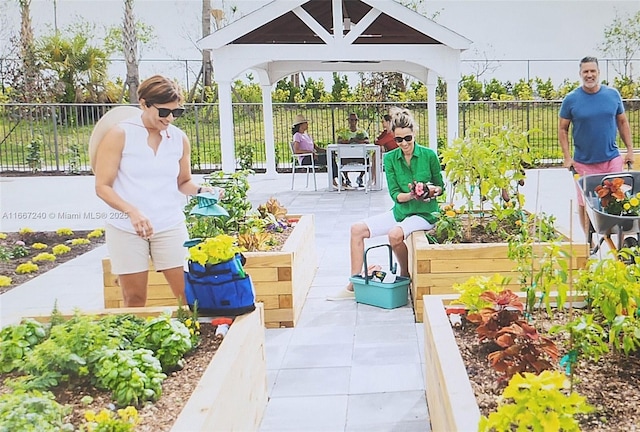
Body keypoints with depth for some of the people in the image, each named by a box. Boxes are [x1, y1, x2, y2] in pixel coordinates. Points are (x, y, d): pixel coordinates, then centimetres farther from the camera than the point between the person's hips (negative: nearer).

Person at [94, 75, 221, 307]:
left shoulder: (180, 139, 5)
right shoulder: (120, 135, -6)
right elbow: (103, 186, -8)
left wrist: (200, 190, -7)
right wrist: (132, 211, -23)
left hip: (170, 226, 3)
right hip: (126, 228, -2)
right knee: (134, 299, 5)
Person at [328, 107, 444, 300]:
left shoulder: (429, 155, -9)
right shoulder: (390, 158, -1)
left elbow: (440, 186, 3)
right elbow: (395, 194, -5)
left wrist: (432, 190, -19)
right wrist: (411, 195, -24)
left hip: (424, 213, -5)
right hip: (400, 211, 5)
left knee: (395, 234, -34)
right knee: (358, 229, -5)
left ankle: (405, 277, -6)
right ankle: (354, 286, 0)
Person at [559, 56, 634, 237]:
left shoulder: (613, 94, 2)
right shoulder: (571, 99, -5)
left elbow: (622, 122, 10)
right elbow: (562, 129, 0)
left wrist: (630, 150, 7)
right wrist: (567, 157, -6)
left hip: (612, 159, 2)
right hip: (583, 163, -2)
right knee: (584, 204, 6)